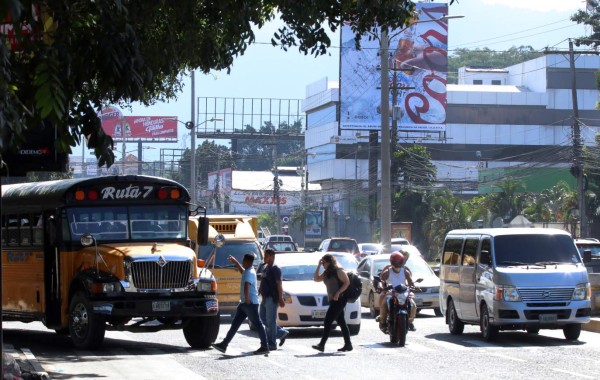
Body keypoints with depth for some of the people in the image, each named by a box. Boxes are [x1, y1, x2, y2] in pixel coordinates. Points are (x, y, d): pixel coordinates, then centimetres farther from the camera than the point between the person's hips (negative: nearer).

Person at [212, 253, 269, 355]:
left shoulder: (250, 273, -18)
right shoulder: (248, 271, 13)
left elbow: (246, 286, -33)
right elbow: (242, 271, 39)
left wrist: (247, 299, -29)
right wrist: (235, 262, 38)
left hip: (250, 303, -10)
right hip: (244, 303, 10)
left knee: (257, 324, -3)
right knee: (235, 323, 10)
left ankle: (265, 347, 2)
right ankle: (224, 345, 11)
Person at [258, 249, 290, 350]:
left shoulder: (275, 269, -12)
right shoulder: (266, 268, 16)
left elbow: (279, 285, -16)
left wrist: (280, 299, -21)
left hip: (272, 298, -10)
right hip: (265, 298, 10)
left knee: (270, 321, -7)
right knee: (263, 319, 11)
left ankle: (272, 344, -2)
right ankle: (282, 333, 20)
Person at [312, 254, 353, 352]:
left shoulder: (338, 271, -10)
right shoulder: (327, 273, 16)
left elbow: (347, 282, -14)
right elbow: (316, 279, 17)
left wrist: (338, 292, -22)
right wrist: (318, 266, 9)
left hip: (340, 299, -10)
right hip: (333, 300, 10)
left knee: (327, 321, -13)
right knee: (341, 322, 10)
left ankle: (322, 344, -15)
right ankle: (348, 344, 13)